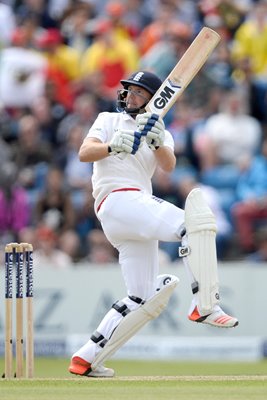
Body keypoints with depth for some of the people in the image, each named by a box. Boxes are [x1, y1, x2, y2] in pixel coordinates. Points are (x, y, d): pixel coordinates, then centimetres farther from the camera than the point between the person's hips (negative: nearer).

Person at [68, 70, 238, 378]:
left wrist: (157, 143, -21)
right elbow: (84, 153, -4)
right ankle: (204, 306, -35)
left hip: (139, 208, 7)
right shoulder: (109, 121, 14)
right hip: (119, 200, -7)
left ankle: (86, 359, 6)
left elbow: (168, 166, 0)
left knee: (145, 299, 5)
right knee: (196, 222, -26)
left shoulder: (160, 134, 23)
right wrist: (112, 147, -23)